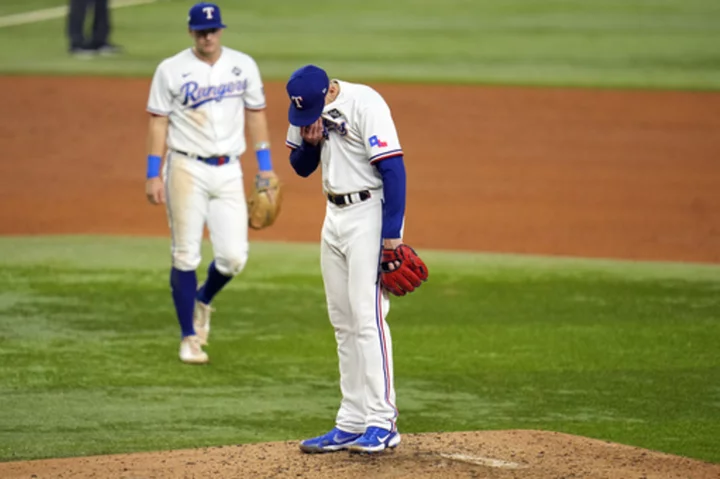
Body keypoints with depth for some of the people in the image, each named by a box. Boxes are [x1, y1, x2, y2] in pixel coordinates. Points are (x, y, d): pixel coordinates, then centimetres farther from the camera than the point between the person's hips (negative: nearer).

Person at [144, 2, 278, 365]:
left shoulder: (243, 65, 7)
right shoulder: (171, 70, -2)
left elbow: (255, 113, 13)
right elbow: (158, 121, -1)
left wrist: (265, 165, 9)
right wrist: (153, 174, -7)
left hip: (229, 171, 3)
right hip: (186, 169, -3)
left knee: (233, 257, -4)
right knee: (185, 256, -3)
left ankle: (203, 300, 28)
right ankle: (190, 337, 7)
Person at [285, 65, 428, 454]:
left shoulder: (365, 104, -18)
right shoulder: (307, 109, 5)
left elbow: (393, 169, -20)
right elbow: (301, 167, 15)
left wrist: (391, 239, -23)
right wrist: (311, 141, -8)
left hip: (370, 214, -8)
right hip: (334, 215, 8)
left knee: (368, 318, -13)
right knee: (343, 324, 8)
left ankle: (382, 424, -10)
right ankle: (352, 424, 12)